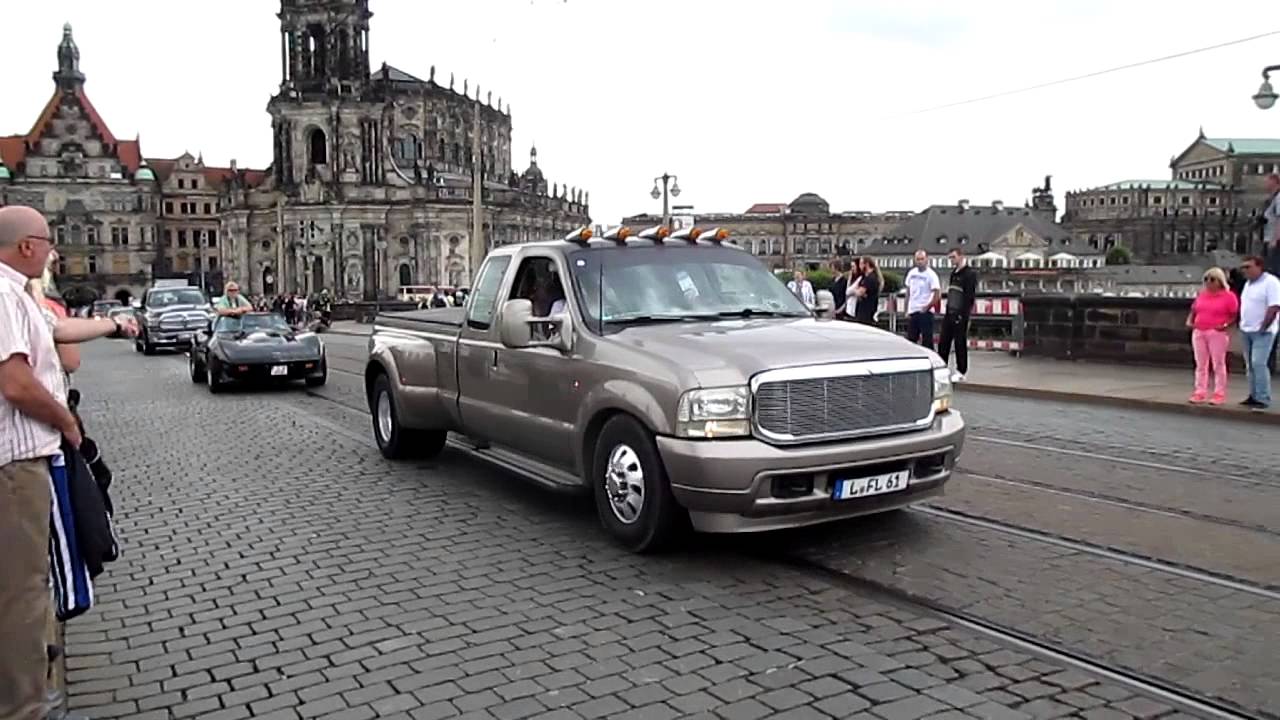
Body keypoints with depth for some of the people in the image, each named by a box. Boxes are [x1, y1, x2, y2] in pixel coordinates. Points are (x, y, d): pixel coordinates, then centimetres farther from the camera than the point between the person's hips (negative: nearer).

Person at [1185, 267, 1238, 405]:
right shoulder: (1201, 295, 14)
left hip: (1217, 334, -6)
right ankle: (1200, 392, 13)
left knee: (1218, 364, -2)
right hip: (1198, 333, 6)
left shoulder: (1228, 296, -3)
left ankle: (1220, 394, 2)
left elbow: (1235, 315, -6)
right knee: (1200, 364, 8)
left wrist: (1226, 325, -21)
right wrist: (1189, 321, 2)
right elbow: (1193, 311, 20)